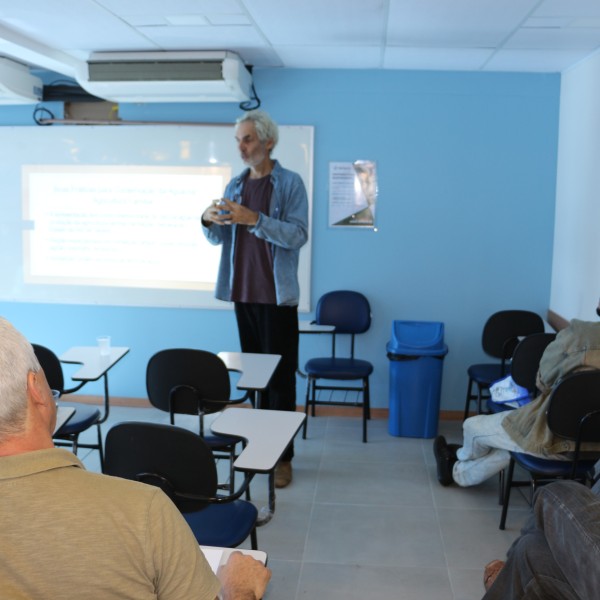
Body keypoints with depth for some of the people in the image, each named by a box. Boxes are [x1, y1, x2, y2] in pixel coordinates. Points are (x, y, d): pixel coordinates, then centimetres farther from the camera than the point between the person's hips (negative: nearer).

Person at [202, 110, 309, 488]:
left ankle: (283, 456, 4)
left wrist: (254, 219, -27)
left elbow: (298, 235, -17)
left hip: (276, 296, -6)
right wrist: (210, 221, -10)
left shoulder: (289, 183, -5)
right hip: (243, 292, 6)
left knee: (280, 376, -3)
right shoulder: (236, 185, 12)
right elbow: (218, 238, 12)